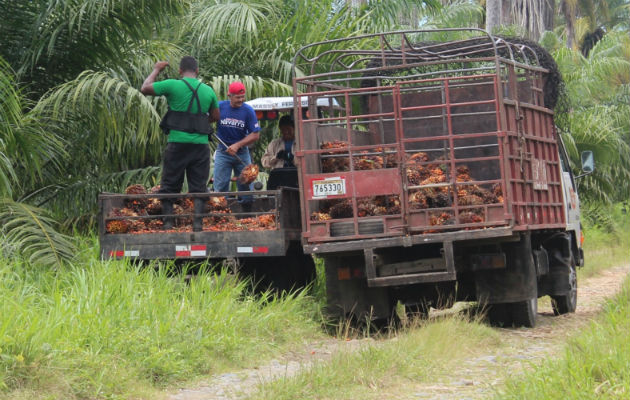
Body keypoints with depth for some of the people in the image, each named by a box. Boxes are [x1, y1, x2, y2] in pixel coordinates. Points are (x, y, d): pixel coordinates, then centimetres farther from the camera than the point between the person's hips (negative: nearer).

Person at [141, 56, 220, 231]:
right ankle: (198, 221, -3)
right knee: (199, 186, 6)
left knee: (169, 185, 8)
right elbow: (216, 116, 17)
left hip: (177, 143, -2)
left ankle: (168, 221, 3)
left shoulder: (173, 85, -6)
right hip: (200, 144, 2)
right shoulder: (208, 90, 6)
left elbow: (145, 88, 4)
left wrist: (156, 70, 17)